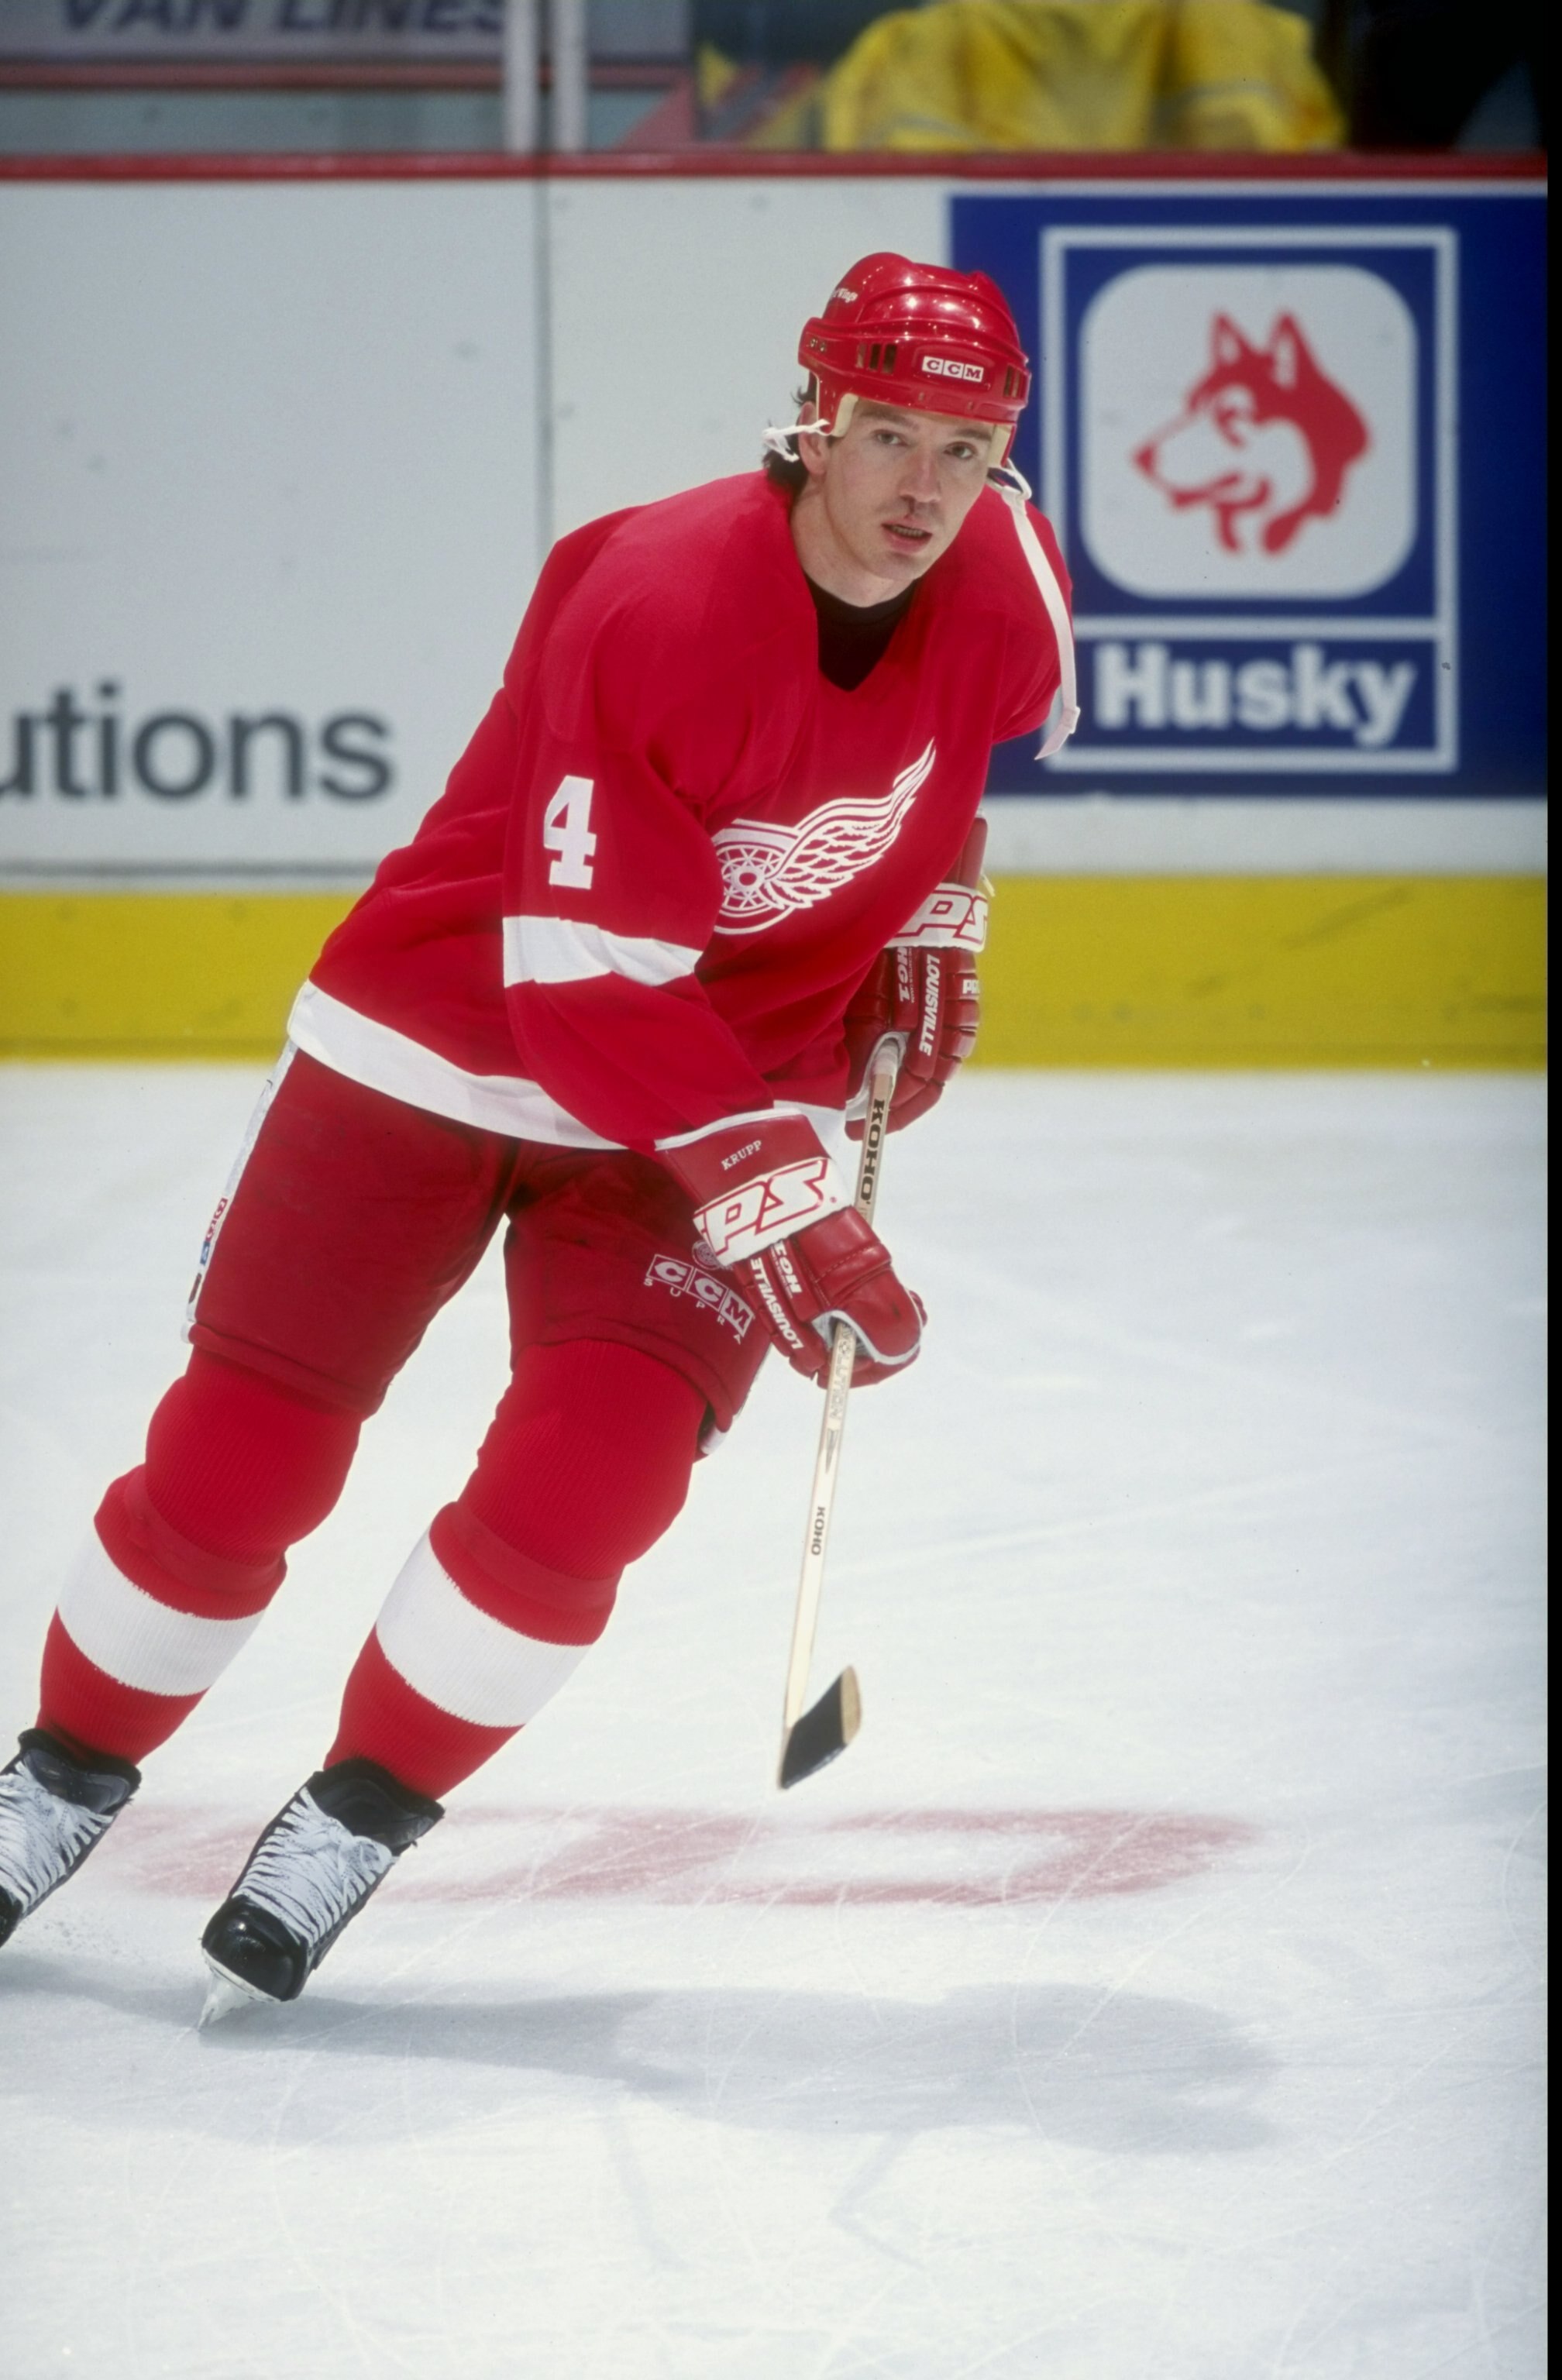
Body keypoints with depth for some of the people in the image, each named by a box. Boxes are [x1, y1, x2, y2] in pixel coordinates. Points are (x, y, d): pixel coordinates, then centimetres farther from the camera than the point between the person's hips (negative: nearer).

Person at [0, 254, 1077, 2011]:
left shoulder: (1005, 580, -10)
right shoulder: (660, 603, -29)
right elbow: (584, 980, -29)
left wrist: (933, 927, 8)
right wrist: (775, 1207, -32)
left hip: (740, 1068, 4)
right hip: (443, 1038, -4)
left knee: (591, 1471, -17)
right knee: (236, 1455, -2)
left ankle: (358, 1817, 2)